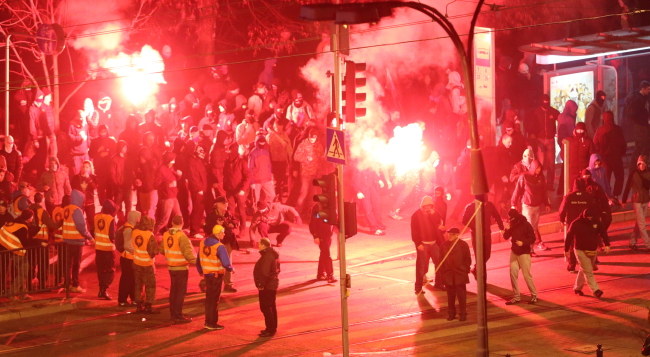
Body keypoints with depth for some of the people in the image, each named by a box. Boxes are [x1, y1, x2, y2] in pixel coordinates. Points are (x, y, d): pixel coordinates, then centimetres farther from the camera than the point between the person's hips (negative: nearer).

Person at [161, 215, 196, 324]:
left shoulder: (166, 235, 1)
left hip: (171, 267, 7)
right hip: (181, 268, -7)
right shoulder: (181, 236, -19)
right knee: (181, 291, -1)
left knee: (173, 290, 17)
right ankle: (178, 316, -1)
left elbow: (162, 249, 13)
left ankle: (173, 314, 25)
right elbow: (188, 252, -23)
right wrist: (195, 262, -17)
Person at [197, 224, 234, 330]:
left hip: (207, 274, 6)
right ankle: (212, 323, 10)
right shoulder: (219, 246, -20)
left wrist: (200, 271, 25)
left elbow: (198, 259, 9)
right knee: (214, 300, 4)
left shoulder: (203, 242, 1)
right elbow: (226, 263, -23)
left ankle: (208, 322, 25)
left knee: (209, 298, 18)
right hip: (217, 275, -6)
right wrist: (231, 269, -2)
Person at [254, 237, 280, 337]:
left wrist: (261, 285, -22)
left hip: (266, 287, -11)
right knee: (271, 307, 18)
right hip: (273, 284, 11)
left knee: (265, 307, -6)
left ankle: (270, 330, -4)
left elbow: (264, 272, -27)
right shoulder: (273, 254, 11)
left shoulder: (267, 256, -21)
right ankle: (272, 328, 27)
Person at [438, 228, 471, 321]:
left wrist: (465, 270, -4)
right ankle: (451, 313, 20)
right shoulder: (444, 245, 1)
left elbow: (468, 259, 1)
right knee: (450, 295, 10)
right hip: (448, 275, 2)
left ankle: (462, 314, 10)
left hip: (460, 275, -2)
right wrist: (442, 272, 2)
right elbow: (441, 260, 6)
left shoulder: (463, 244, -4)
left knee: (461, 295, 1)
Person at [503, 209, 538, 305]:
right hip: (514, 252, 5)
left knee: (527, 274, -3)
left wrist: (523, 243, -26)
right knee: (513, 273, 0)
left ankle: (534, 295, 11)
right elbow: (506, 237, 3)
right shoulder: (512, 225, 4)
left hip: (524, 253, -5)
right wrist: (507, 230, -16)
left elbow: (532, 238, -11)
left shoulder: (526, 225, -12)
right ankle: (516, 297, 8)